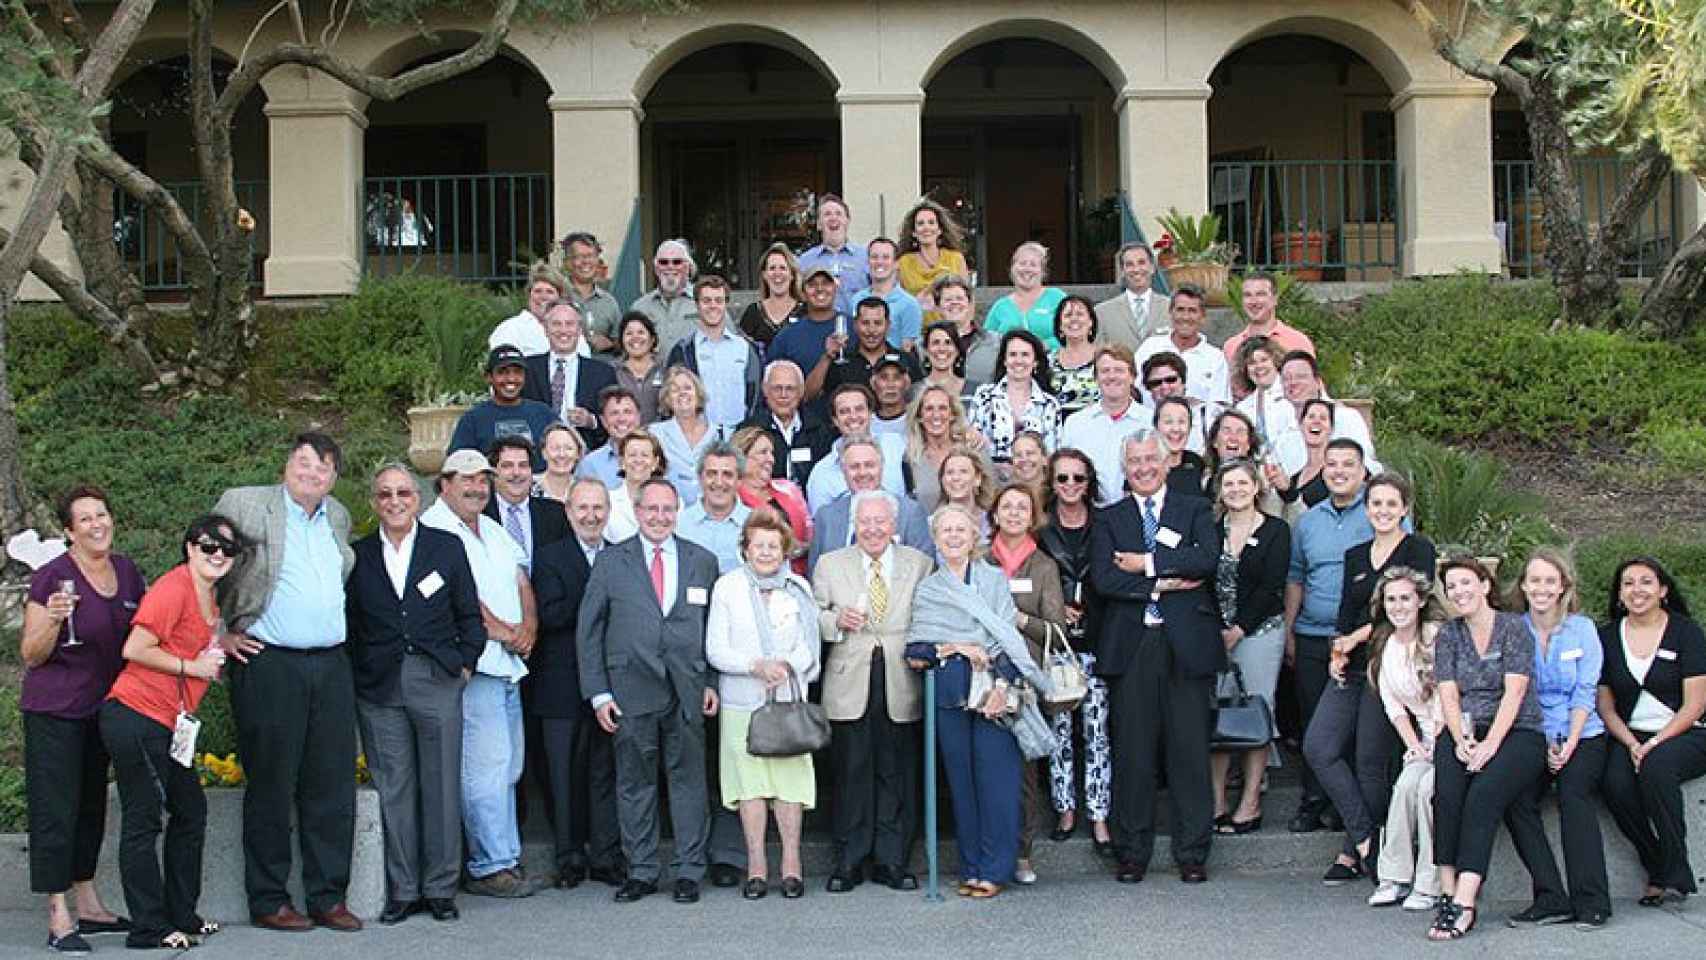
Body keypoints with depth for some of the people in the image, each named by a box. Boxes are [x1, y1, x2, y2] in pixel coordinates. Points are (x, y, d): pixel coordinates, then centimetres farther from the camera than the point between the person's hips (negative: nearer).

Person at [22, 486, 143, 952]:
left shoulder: (126, 571, 3)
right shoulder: (52, 577, -16)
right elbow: (31, 655, -13)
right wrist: (52, 621, -32)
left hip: (101, 709, 7)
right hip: (53, 712, -7)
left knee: (91, 807, 15)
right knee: (56, 810, -5)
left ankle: (88, 906, 24)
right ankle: (58, 919, -3)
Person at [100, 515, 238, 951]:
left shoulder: (208, 598, 15)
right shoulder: (174, 587, -14)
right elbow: (134, 649, -18)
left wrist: (219, 652, 14)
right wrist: (192, 667, -13)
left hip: (167, 725, 10)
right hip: (136, 716, -10)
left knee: (191, 812, 15)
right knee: (143, 820, -3)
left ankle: (182, 915, 25)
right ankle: (149, 928, 2)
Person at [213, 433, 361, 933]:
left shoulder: (339, 516, 14)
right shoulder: (244, 504, -3)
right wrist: (220, 634, -3)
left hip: (331, 666, 5)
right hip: (269, 665, -5)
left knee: (332, 787, 5)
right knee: (271, 786, 0)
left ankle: (328, 897, 13)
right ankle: (268, 901, 9)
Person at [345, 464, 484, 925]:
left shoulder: (447, 547, 8)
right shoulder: (357, 555, 9)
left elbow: (469, 615, 9)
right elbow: (348, 623, 10)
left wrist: (465, 664, 1)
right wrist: (355, 674, 1)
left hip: (437, 681, 0)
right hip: (379, 689, 0)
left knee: (442, 787, 1)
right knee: (393, 790, 2)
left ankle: (440, 887, 10)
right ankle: (402, 890, 10)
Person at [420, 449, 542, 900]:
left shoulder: (494, 530, 21)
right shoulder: (433, 530, -7)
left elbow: (523, 582, 16)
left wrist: (528, 630, -2)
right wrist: (504, 631, -9)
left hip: (509, 664, 9)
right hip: (472, 665, -9)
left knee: (508, 768, 10)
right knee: (487, 767, -10)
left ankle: (507, 858, 16)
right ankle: (490, 866, -5)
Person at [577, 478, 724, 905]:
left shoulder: (702, 561, 9)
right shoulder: (611, 561, 4)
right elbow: (589, 629, 4)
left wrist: (713, 682, 4)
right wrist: (598, 692, -2)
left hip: (686, 691, 1)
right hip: (631, 690, -1)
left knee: (688, 779, 3)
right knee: (635, 782, 5)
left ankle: (689, 871, 12)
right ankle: (641, 872, 14)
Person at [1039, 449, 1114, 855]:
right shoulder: (1040, 529, 5)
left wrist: (1084, 610, -5)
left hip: (1096, 642, 0)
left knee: (1097, 730, -2)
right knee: (1059, 727, 2)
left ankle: (1099, 817, 2)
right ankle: (1065, 809, 14)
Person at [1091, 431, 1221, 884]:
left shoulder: (1195, 510, 11)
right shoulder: (1109, 519, 13)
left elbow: (1207, 559, -8)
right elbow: (1103, 578, -3)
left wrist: (1146, 564, -9)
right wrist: (1165, 583, -10)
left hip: (1186, 643, -1)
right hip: (1131, 645, 1)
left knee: (1189, 750, 1)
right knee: (1132, 751, 2)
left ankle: (1192, 853, 8)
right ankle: (1133, 852, 10)